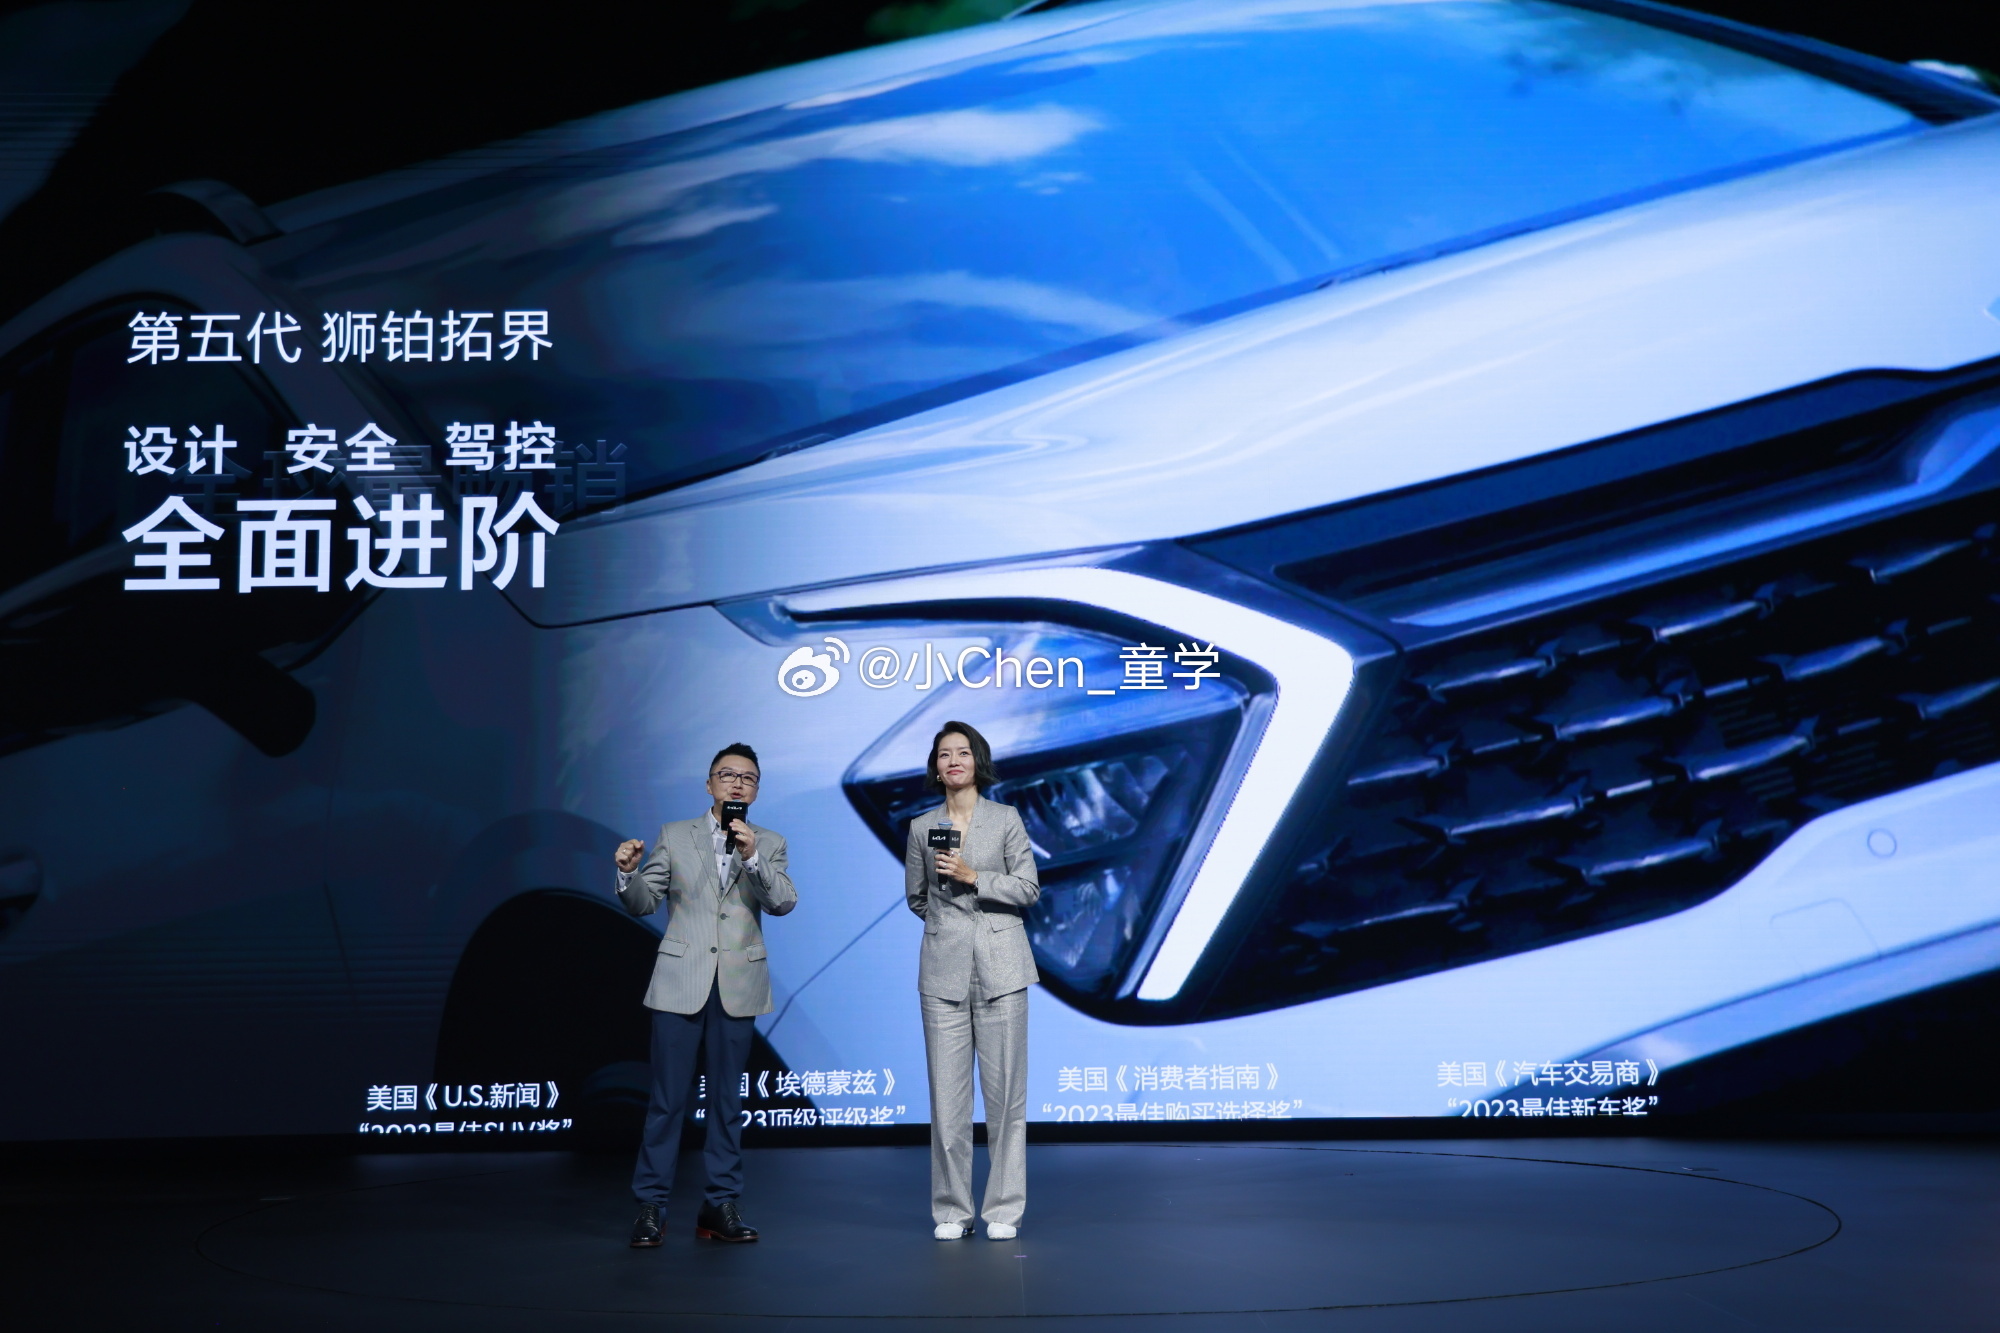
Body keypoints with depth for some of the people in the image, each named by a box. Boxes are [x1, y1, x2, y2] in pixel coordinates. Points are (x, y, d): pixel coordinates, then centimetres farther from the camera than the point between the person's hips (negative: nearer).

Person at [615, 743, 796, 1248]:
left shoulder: (769, 844, 8)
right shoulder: (674, 836, 7)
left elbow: (784, 902, -8)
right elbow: (642, 904, 5)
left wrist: (752, 857, -22)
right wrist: (628, 872, -15)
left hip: (738, 985, 1)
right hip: (681, 983, -1)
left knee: (728, 1098, 6)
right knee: (668, 1097, -2)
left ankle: (720, 1205, 13)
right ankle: (650, 1205, 5)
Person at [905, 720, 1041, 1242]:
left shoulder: (1006, 819, 5)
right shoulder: (922, 827, 10)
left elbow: (1028, 889, 0)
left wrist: (974, 877, -10)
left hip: (1000, 968, -1)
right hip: (943, 969, 1)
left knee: (1005, 1093, -1)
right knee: (947, 1096, 0)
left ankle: (1003, 1210, 7)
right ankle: (951, 1212, 8)